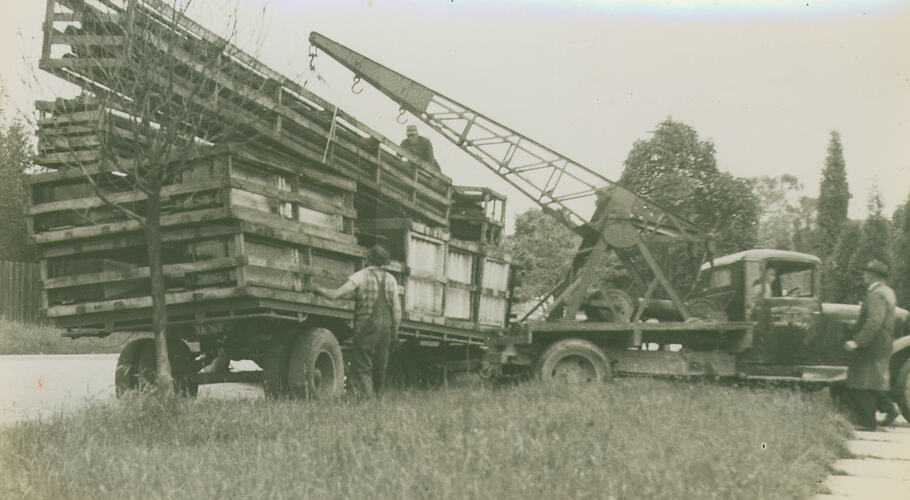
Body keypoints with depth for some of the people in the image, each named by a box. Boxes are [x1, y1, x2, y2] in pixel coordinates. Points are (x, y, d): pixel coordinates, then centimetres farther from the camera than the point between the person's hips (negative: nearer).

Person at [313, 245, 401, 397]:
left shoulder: (361, 276, -4)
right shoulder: (391, 279, 10)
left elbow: (335, 294, -8)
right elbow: (397, 309, 7)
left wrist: (319, 289, 9)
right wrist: (395, 333, 13)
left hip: (367, 324, -5)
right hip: (386, 325, 5)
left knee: (362, 367, -2)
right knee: (380, 367, 12)